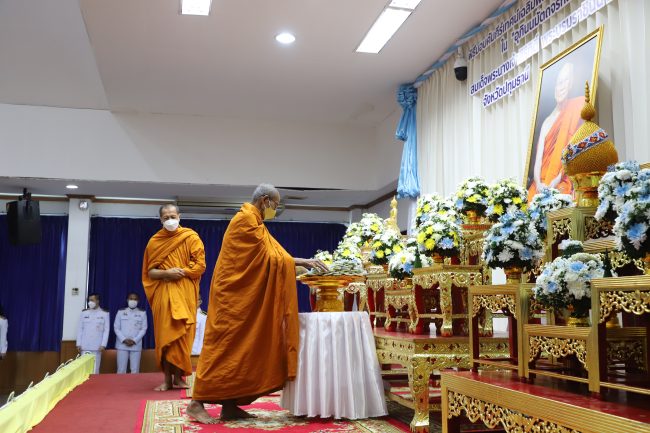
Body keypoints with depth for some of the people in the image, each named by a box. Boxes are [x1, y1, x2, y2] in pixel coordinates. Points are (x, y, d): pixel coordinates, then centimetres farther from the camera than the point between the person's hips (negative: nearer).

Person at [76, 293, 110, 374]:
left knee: (95, 368, -1)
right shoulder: (84, 313, 7)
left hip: (97, 346, -2)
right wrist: (78, 344, 3)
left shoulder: (104, 314, 1)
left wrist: (103, 344, -8)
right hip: (84, 346, 2)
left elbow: (106, 330, -1)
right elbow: (80, 329, 8)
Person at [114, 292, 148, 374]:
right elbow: (116, 328, 4)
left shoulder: (142, 313, 6)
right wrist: (124, 340, -9)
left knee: (135, 370, -1)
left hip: (136, 345, 0)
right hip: (122, 344, 0)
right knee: (121, 370, -1)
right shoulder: (121, 312, 7)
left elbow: (143, 329, 3)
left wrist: (134, 341, -9)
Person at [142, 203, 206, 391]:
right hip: (162, 293, 2)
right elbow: (149, 272, 7)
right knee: (164, 334, -2)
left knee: (181, 334, -5)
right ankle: (167, 379, 3)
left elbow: (200, 265, -2)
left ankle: (178, 377, 2)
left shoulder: (191, 237, 3)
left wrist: (180, 273, -13)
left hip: (184, 292, -2)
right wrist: (166, 273, -12)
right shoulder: (154, 241, 9)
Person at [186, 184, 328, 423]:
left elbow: (270, 256, 17)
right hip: (233, 295, -10)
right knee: (223, 346, -9)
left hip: (244, 297, 10)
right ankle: (197, 402, -5)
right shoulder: (246, 219, -12)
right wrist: (303, 262, -4)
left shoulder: (253, 221, 20)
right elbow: (269, 257, -15)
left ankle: (230, 404, 10)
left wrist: (302, 262, 8)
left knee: (242, 347, 7)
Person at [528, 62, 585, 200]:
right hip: (541, 186, 4)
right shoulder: (547, 122, 18)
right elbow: (538, 159, 8)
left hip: (561, 184, -4)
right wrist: (538, 184, -9)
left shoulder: (576, 108, 3)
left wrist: (558, 179, -15)